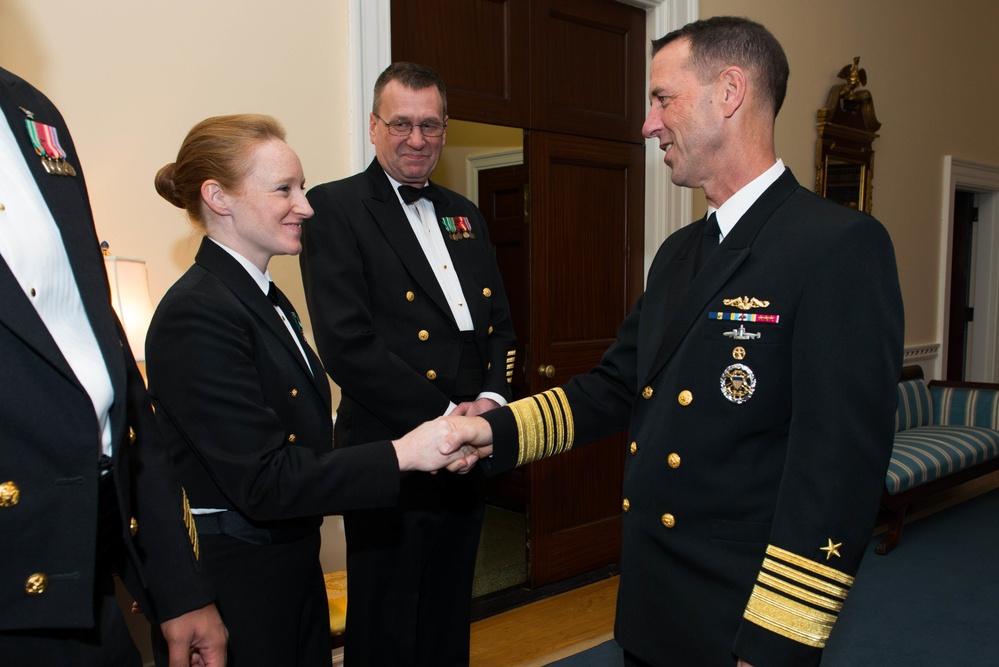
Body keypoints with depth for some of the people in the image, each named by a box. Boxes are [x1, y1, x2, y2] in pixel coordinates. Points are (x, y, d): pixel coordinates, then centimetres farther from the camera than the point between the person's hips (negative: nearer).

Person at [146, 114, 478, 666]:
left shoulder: (266, 299, 9)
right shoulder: (196, 315, -21)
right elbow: (263, 481, -25)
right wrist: (401, 454, -25)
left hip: (292, 567, 9)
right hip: (238, 577, -9)